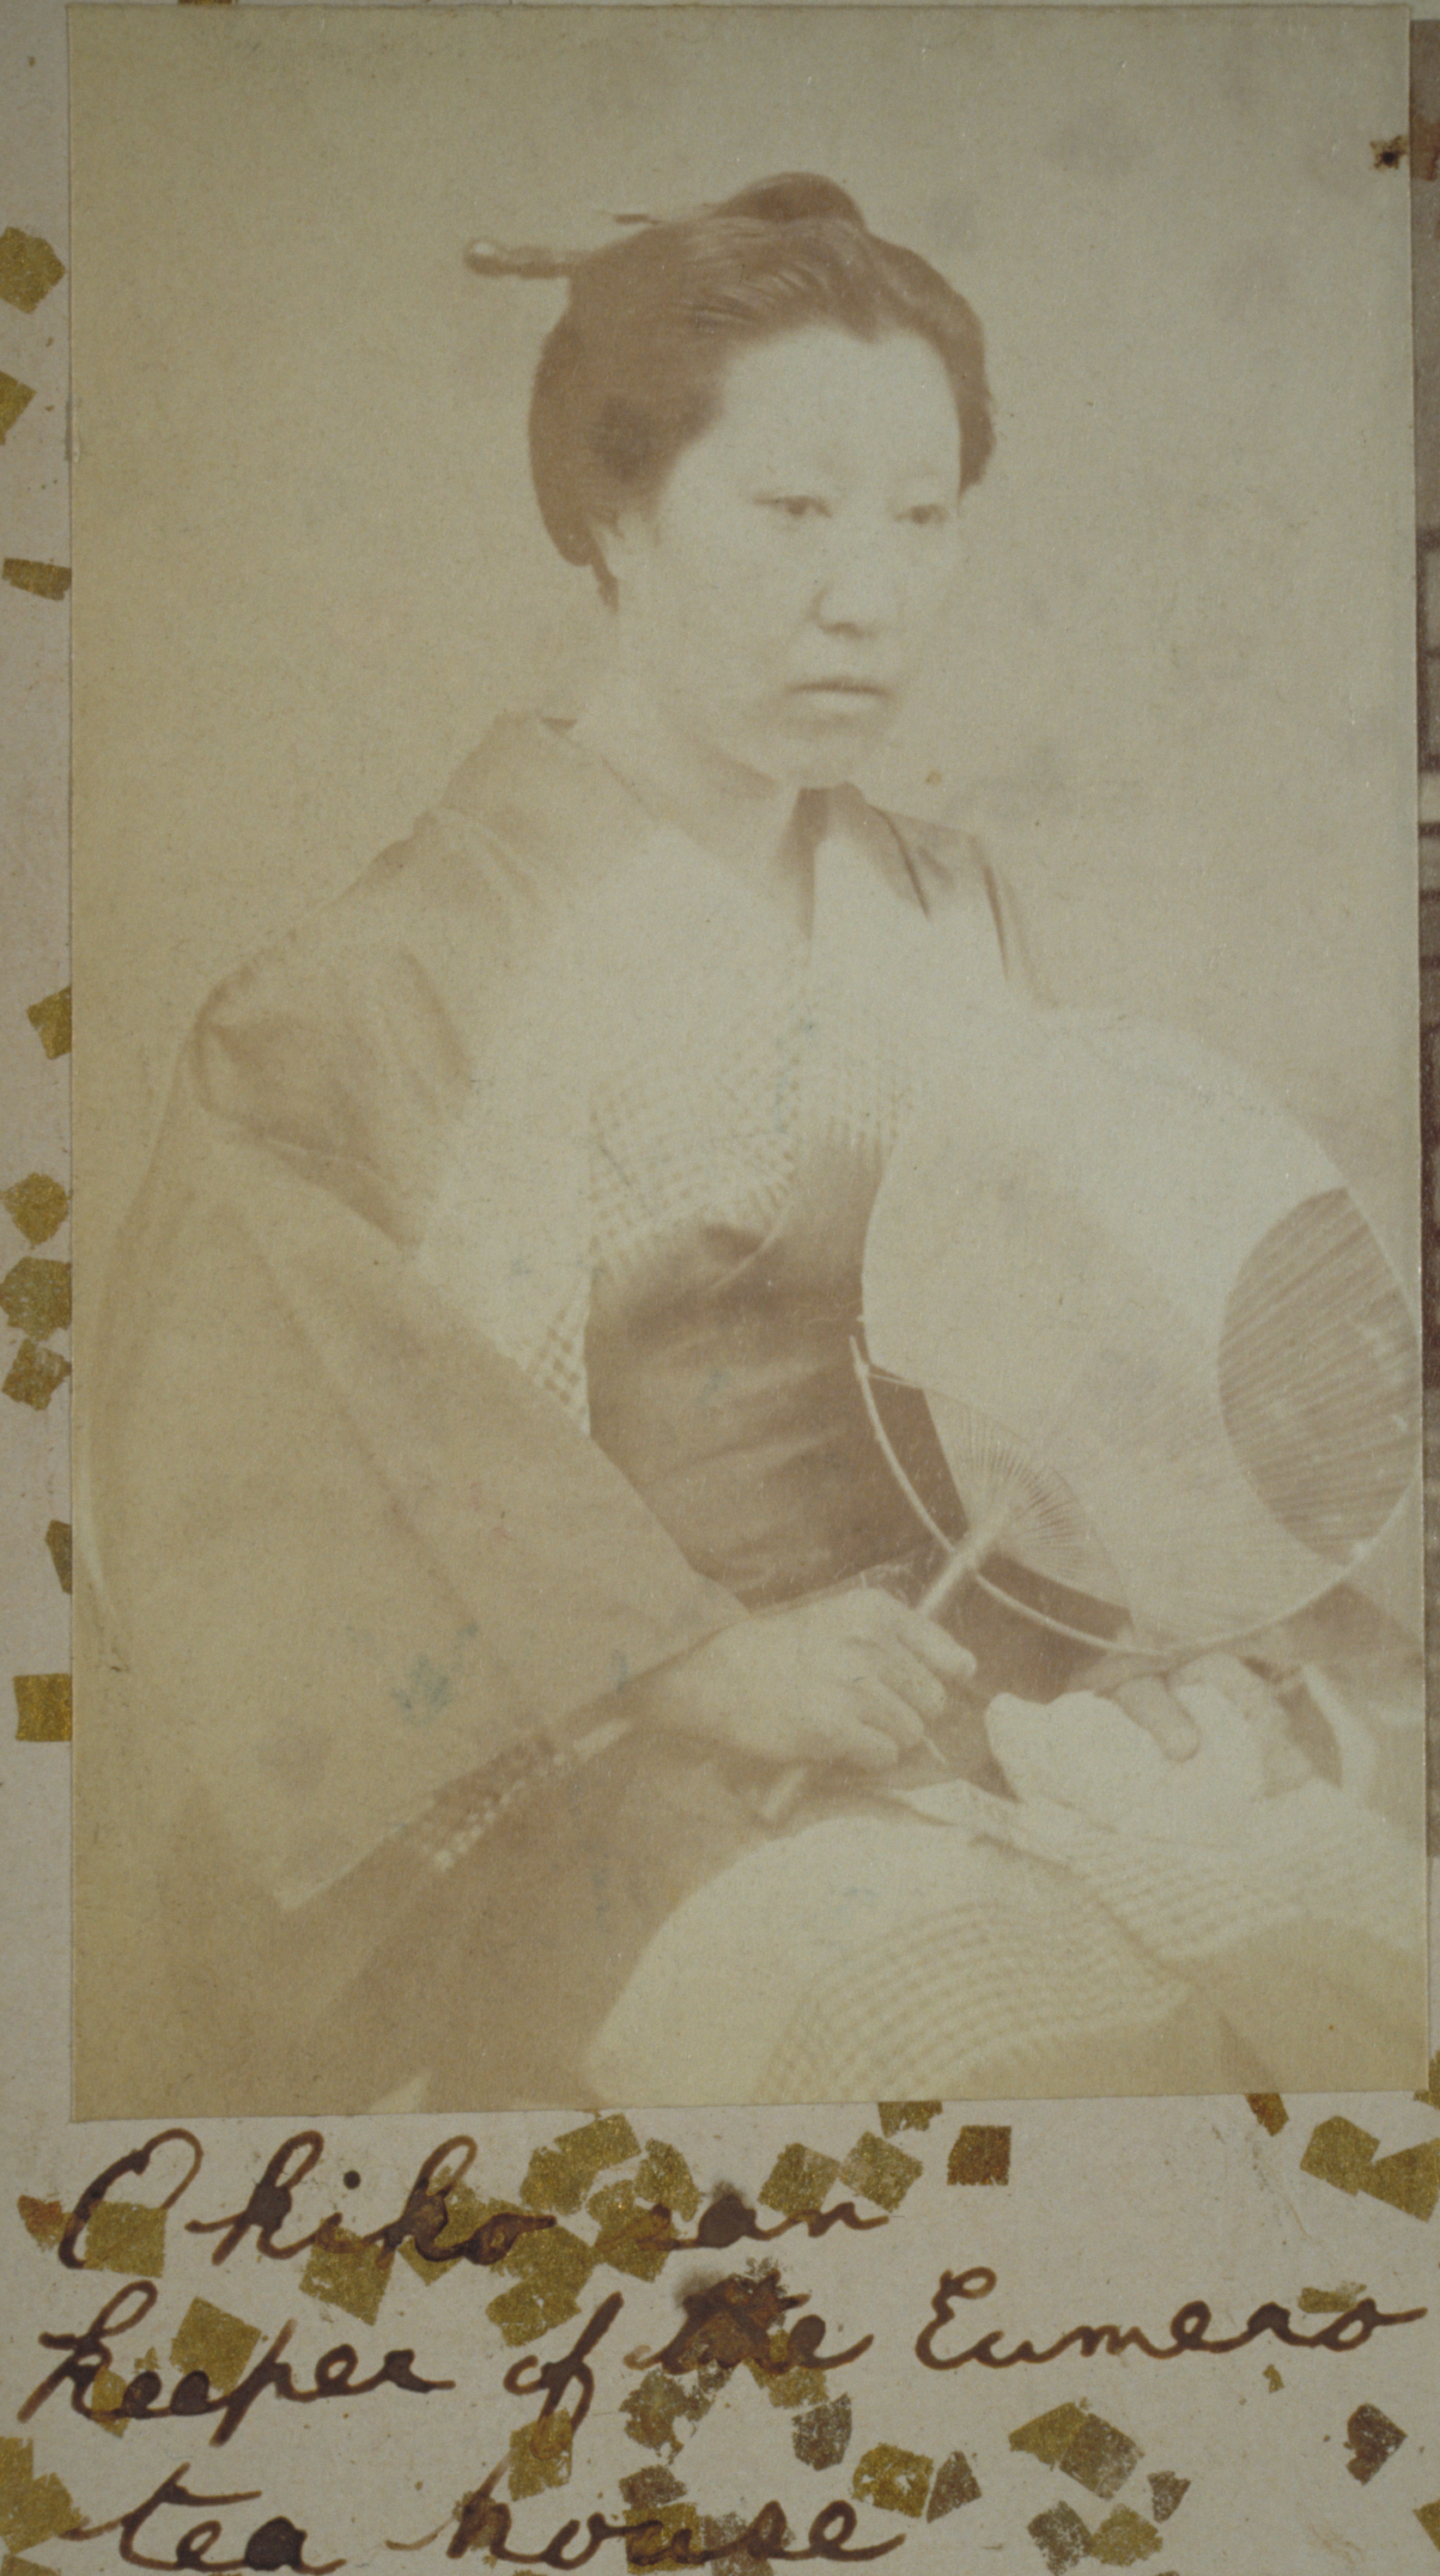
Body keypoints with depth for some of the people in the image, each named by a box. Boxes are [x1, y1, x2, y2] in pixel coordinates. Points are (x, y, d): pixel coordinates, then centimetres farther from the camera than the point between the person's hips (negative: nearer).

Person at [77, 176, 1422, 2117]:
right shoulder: (403, 980, -8)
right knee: (1022, 2018, -27)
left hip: (983, 1675, 5)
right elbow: (296, 1485, -12)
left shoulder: (945, 919, 11)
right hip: (610, 1773, -5)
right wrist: (698, 1664, -19)